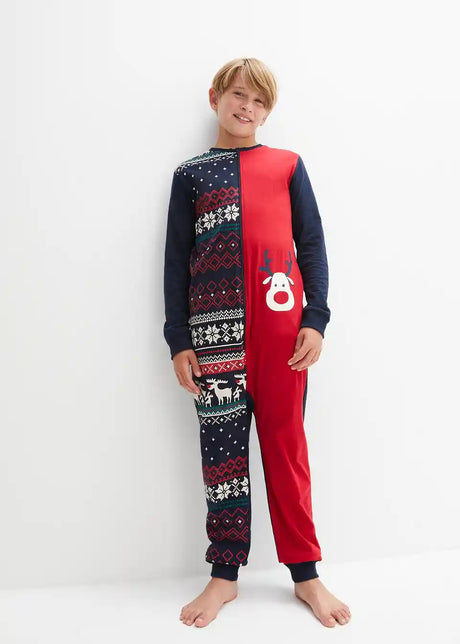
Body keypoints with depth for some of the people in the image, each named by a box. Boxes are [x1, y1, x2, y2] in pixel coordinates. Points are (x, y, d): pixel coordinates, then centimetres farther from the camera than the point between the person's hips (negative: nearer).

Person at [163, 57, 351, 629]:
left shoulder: (287, 165, 13)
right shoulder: (190, 174, 13)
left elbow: (311, 245, 10)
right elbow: (177, 259, 9)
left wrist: (315, 319, -1)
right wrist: (178, 339, 2)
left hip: (281, 326, 0)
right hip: (215, 329, 0)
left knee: (286, 446, 6)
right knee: (222, 451, 4)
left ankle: (306, 574, 18)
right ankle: (224, 575, 18)